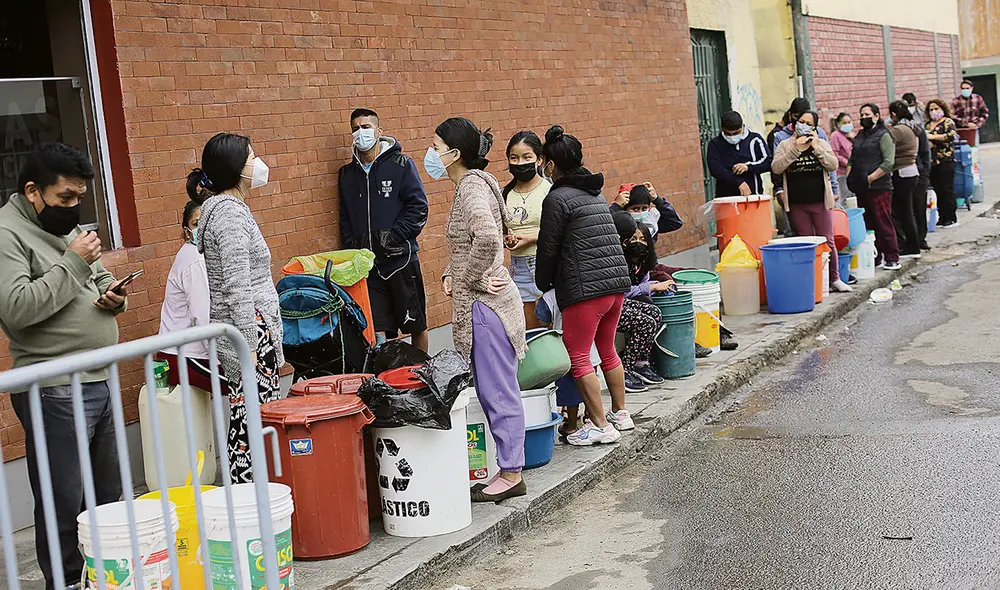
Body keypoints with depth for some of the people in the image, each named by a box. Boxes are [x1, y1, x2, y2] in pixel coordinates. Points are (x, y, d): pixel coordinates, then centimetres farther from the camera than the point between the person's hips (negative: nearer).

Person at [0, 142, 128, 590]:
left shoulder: (67, 226, 14)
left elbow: (100, 277, 26)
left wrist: (112, 296, 3)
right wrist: (73, 264, -19)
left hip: (99, 381, 9)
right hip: (55, 391, -8)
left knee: (107, 495, 17)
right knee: (64, 503, -1)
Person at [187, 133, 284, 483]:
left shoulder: (228, 208, 18)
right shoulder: (229, 212, -14)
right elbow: (237, 288, -21)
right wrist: (251, 348, -22)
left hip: (249, 333, 10)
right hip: (249, 332, -10)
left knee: (247, 426, 10)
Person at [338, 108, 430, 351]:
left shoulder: (401, 165, -2)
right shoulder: (347, 174, 12)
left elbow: (418, 207, -7)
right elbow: (345, 218, 18)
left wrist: (392, 236, -15)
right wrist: (353, 245, 2)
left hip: (400, 259, -3)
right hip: (367, 263, 3)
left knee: (416, 326, 8)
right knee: (377, 332, -1)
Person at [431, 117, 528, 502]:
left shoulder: (473, 187, -15)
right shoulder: (470, 185, 15)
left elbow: (487, 238, -34)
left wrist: (471, 279, -19)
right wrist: (451, 275, 8)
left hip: (485, 303, -10)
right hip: (482, 303, 10)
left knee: (497, 391, -2)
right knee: (495, 389, 14)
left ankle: (510, 474, 6)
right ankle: (510, 468, 21)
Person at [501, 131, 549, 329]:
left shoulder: (549, 190, -7)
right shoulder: (506, 194, 9)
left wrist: (531, 238, -17)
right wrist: (506, 239, -3)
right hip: (519, 267, 5)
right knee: (529, 333, 9)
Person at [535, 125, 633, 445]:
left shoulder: (557, 198, -8)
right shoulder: (595, 192, 16)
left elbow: (549, 248, -5)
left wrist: (543, 286, 10)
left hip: (584, 287, -9)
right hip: (617, 281, 9)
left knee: (578, 356, 0)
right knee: (607, 349, 21)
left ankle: (601, 425, 1)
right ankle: (620, 414, 29)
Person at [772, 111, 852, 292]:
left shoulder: (821, 143, 7)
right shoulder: (785, 145, 4)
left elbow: (833, 165, -3)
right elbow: (776, 168, -10)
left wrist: (816, 148, -11)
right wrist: (796, 149, -15)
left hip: (820, 202, 0)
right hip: (796, 204, 0)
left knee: (827, 241, 3)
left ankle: (834, 278, 13)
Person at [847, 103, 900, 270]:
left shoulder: (884, 136, -5)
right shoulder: (859, 136, 17)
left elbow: (888, 163, -14)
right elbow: (852, 159, 23)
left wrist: (870, 178, -16)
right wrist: (849, 177, 7)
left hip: (878, 187, -7)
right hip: (861, 188, 7)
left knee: (884, 223, -6)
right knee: (867, 224, 10)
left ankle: (892, 258, 0)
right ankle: (874, 257, 18)